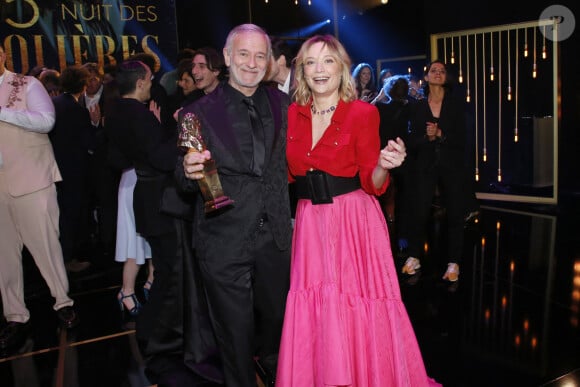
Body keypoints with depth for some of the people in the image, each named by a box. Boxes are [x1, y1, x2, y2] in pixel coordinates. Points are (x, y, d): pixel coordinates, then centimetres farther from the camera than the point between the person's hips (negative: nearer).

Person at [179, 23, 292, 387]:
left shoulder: (281, 104, 3)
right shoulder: (200, 112, -7)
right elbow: (186, 180, -6)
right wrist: (190, 171, -26)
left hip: (275, 235, 4)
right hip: (225, 239, -3)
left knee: (276, 314, 24)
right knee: (236, 330, 11)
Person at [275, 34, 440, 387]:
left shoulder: (363, 112, -7)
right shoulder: (293, 114, 6)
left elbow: (371, 183, -8)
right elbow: (287, 172, 11)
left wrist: (384, 166, -28)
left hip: (353, 220, -4)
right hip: (310, 222, 4)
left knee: (358, 308, 2)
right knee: (314, 310, 10)